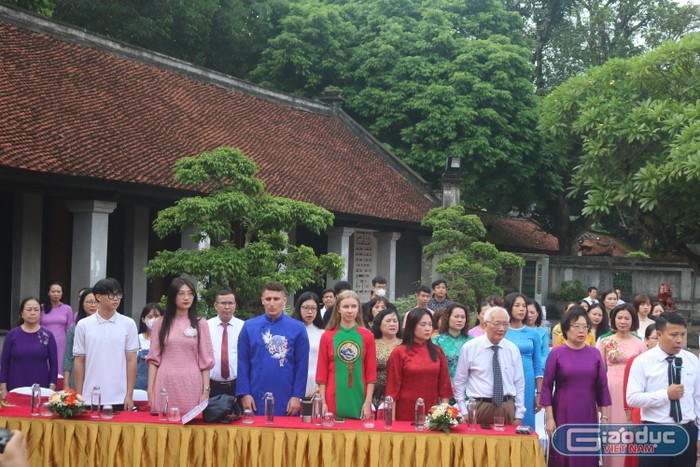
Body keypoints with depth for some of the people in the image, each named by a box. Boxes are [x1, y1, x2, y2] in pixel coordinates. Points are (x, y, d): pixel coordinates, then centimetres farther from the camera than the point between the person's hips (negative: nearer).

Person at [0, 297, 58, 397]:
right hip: (15, 388, 0)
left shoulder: (47, 335, 2)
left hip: (41, 389, 0)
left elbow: (54, 363, 3)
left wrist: (52, 387, -3)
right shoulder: (12, 335, 2)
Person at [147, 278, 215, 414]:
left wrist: (206, 390, -2)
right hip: (165, 384, 0)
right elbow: (153, 358, 6)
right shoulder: (160, 323, 9)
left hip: (191, 385, 0)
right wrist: (150, 389, 0)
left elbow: (206, 361, 5)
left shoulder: (201, 324, 7)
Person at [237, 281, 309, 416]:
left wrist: (297, 396, -5)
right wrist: (244, 394, -4)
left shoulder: (298, 328, 0)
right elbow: (242, 363, 2)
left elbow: (302, 366, 0)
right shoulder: (249, 327, 2)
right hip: (256, 398, 1)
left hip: (286, 400, 0)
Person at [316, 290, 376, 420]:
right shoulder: (327, 337, 2)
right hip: (333, 402, 0)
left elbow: (371, 372, 3)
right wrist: (323, 402, -3)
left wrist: (368, 402, -2)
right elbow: (322, 373, 3)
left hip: (358, 401, 1)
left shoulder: (367, 336, 3)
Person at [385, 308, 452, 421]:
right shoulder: (399, 353, -2)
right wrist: (392, 419, -6)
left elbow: (444, 384, 8)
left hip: (432, 412, 3)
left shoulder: (437, 352, 7)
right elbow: (393, 387, -2)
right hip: (406, 413, -3)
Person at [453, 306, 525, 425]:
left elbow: (519, 383, 8)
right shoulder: (469, 348, -4)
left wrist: (518, 416, 5)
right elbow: (459, 381, 1)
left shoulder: (513, 349, 4)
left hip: (507, 408, 3)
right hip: (478, 407, -2)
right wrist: (464, 413, -3)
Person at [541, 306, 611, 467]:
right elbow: (547, 386, -4)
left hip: (588, 415, 3)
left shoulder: (594, 353, 5)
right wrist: (549, 418, -8)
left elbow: (602, 386, 7)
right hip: (563, 415, -2)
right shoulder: (556, 353, -4)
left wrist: (604, 416, 3)